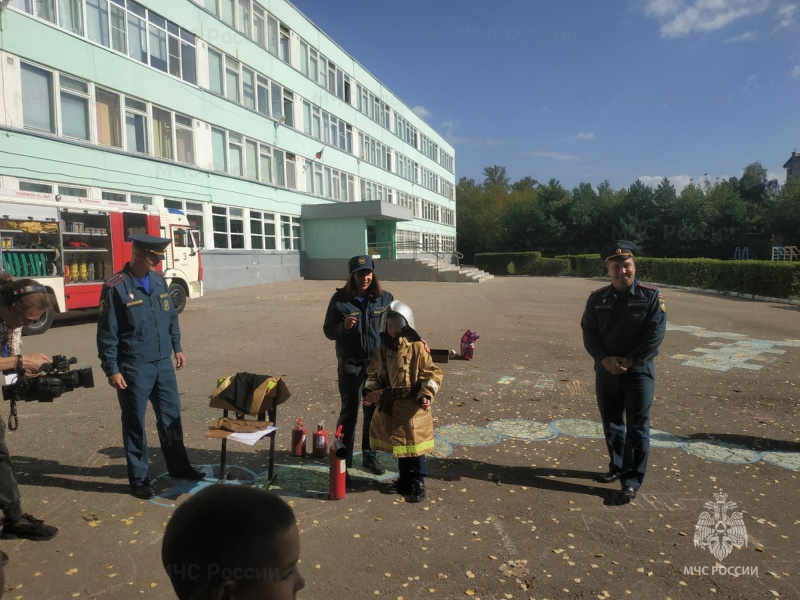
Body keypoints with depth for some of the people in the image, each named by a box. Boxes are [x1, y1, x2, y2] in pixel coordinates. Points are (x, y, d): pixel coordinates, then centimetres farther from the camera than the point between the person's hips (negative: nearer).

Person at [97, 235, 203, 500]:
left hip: (163, 363, 6)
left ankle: (179, 466, 30)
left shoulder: (158, 280, 5)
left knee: (171, 416, 15)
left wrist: (177, 347, 15)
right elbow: (106, 334, -12)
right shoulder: (115, 288, -13)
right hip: (134, 368, -6)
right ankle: (138, 478, 21)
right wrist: (112, 370, -13)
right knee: (135, 423, 7)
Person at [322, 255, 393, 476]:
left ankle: (370, 455, 28)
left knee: (374, 411, 12)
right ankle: (343, 458, 17)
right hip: (350, 364, -2)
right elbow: (328, 330, -2)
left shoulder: (384, 298, -1)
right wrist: (343, 326, -23)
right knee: (349, 411, 3)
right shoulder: (340, 299, -6)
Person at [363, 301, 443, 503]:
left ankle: (418, 482, 20)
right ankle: (405, 480, 32)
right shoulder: (383, 348, 4)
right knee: (398, 444, 15)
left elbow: (432, 374, -10)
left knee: (413, 444, 3)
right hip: (390, 406, 5)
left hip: (412, 406, -5)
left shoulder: (418, 347, -11)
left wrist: (426, 395, -21)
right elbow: (373, 374, 12)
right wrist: (370, 391, -4)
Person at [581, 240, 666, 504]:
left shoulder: (651, 296, -5)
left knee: (637, 427, -1)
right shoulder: (597, 298, 3)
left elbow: (654, 336, -11)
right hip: (606, 371, 4)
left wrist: (629, 362, -16)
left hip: (639, 372, -4)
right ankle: (618, 467, 34)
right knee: (611, 423, 16)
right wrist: (604, 359, -14)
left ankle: (632, 482, 8)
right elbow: (589, 333, 1)